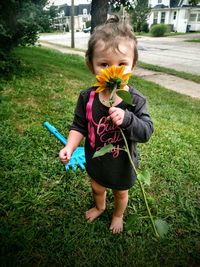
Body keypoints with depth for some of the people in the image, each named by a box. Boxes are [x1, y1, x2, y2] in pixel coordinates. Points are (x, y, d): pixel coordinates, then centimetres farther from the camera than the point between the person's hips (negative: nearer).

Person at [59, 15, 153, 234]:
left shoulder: (135, 100, -24)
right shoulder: (87, 98, -17)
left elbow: (147, 131, -25)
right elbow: (79, 126, -7)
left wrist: (126, 118, -43)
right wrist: (69, 147, -22)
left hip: (122, 164, -1)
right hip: (95, 159, 2)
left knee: (121, 193, 25)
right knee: (97, 188, 29)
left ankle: (118, 215, 60)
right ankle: (99, 207, 64)